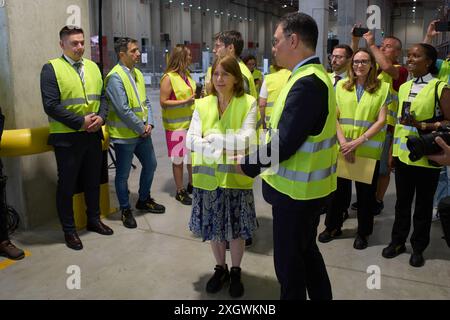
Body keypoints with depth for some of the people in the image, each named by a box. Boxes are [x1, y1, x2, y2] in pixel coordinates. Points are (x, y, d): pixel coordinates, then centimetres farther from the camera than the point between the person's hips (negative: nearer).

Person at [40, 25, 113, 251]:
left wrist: (101, 117, -7)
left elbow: (102, 96, 12)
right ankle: (69, 230, 21)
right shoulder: (51, 68, -8)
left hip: (93, 135, 6)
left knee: (93, 181, 17)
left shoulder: (93, 67, 10)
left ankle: (94, 220, 35)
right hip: (67, 138, -5)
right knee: (67, 186, 7)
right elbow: (51, 106, -15)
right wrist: (81, 122, -18)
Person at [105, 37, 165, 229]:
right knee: (123, 174, 6)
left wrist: (149, 123, -2)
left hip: (142, 132, 8)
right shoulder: (115, 77, -17)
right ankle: (125, 210, 23)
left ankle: (144, 200, 38)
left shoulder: (137, 74, 9)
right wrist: (141, 128, -14)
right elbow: (123, 110, -22)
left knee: (150, 164, 19)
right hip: (124, 135, -8)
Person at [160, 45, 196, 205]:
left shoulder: (186, 74, 8)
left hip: (191, 122, 7)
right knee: (179, 159, 2)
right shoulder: (168, 78, -14)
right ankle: (180, 191, 16)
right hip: (177, 125, -7)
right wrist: (185, 101, -21)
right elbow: (163, 102, -16)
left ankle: (192, 185, 32)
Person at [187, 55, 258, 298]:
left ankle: (236, 273, 32)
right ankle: (220, 269, 36)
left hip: (236, 177, -3)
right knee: (214, 227, 15)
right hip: (209, 177, 3)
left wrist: (213, 137, -15)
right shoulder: (202, 105, 3)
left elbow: (246, 140, -16)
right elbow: (191, 140, -7)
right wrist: (227, 145, -18)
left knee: (236, 228, 10)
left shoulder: (248, 104, -5)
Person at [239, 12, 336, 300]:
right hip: (307, 187, 10)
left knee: (289, 259, 8)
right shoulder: (315, 75, 9)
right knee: (306, 249, 24)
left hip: (296, 191, -10)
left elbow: (283, 144, -27)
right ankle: (321, 296, 42)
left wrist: (248, 164, -12)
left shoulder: (307, 83, -24)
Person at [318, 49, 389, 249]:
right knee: (338, 188, 11)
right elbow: (334, 117, 1)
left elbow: (381, 121, -6)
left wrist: (358, 141, -15)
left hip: (369, 149, -1)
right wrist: (343, 142, -12)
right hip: (342, 148, 2)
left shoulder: (382, 88, 0)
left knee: (366, 192, 9)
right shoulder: (341, 86, 5)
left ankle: (363, 232, 27)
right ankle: (333, 226, 30)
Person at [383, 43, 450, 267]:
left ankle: (418, 248, 23)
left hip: (426, 158, -5)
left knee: (423, 205, 9)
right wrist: (393, 150, 12)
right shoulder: (404, 87, 11)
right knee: (402, 202, 15)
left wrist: (422, 126, -21)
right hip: (403, 155, 5)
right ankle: (398, 241, 29)